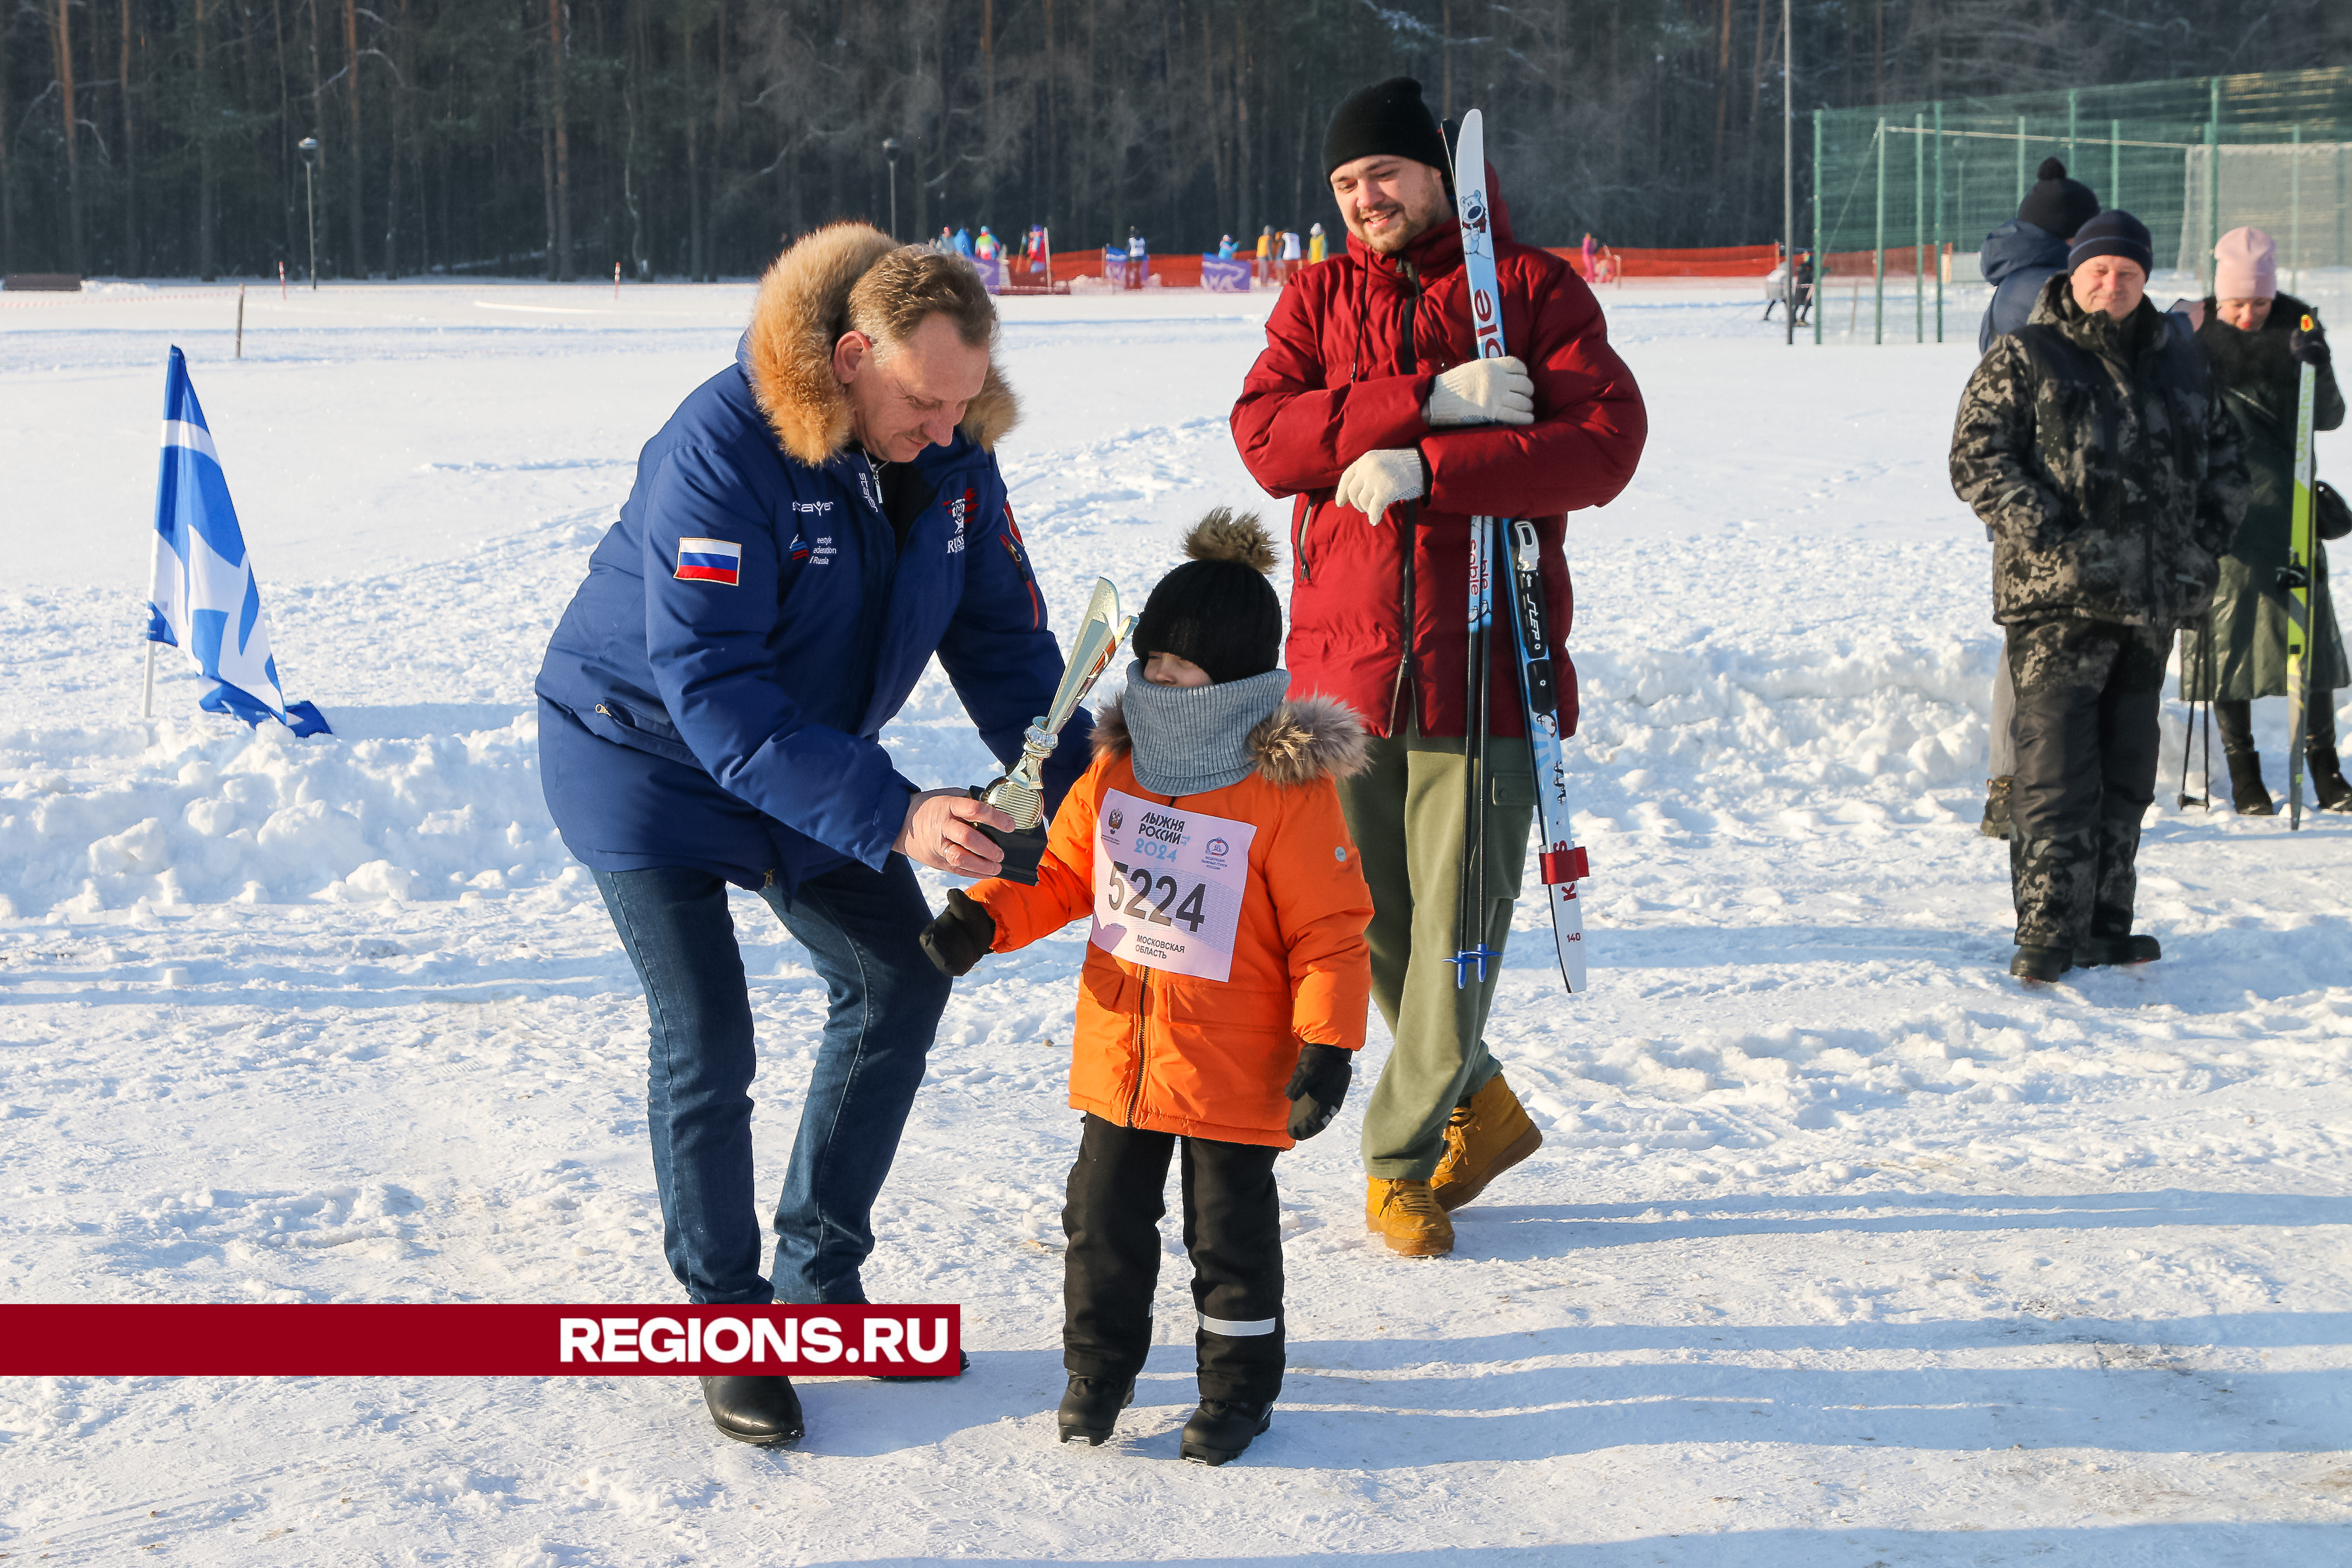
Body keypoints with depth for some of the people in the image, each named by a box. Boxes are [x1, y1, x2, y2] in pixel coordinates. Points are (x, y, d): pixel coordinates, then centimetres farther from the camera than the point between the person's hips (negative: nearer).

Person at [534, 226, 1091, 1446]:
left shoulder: (952, 454, -12)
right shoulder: (722, 449, -33)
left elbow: (1002, 637, -5)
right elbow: (715, 693, -37)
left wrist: (1081, 793, -20)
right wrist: (891, 816, -45)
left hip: (805, 755, 7)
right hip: (644, 752, -7)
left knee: (899, 980, 5)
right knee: (705, 1041, -12)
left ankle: (816, 1286, 19)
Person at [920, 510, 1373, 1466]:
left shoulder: (1288, 792, -16)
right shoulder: (1116, 770, 2)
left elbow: (1332, 930, -14)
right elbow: (1061, 872, 14)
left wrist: (1326, 1046, -19)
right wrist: (985, 919, -2)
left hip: (1232, 1067, -5)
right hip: (1117, 1053, 5)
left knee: (1230, 1231, 7)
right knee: (1104, 1216, 13)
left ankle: (1239, 1385, 23)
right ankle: (1099, 1366, 31)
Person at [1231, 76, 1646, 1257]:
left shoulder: (1534, 288, 3)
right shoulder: (1316, 298, 12)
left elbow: (1605, 443, -11)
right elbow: (1266, 436, -5)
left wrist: (1421, 469, -17)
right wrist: (1431, 395, -16)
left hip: (1482, 663, -3)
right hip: (1344, 656, 3)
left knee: (1457, 921, -3)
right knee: (1367, 916, 9)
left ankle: (1402, 1160, 12)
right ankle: (1479, 1103, 31)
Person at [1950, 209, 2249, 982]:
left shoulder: (2179, 360, 15)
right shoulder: (2023, 360, -2)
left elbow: (2224, 459, 21)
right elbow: (1978, 458, -9)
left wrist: (2203, 542, 5)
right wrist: (2053, 540, -18)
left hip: (2153, 600, 6)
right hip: (2057, 600, -6)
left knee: (2127, 771, 11)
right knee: (2057, 771, -12)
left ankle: (2104, 924, 21)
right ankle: (2046, 934, -11)